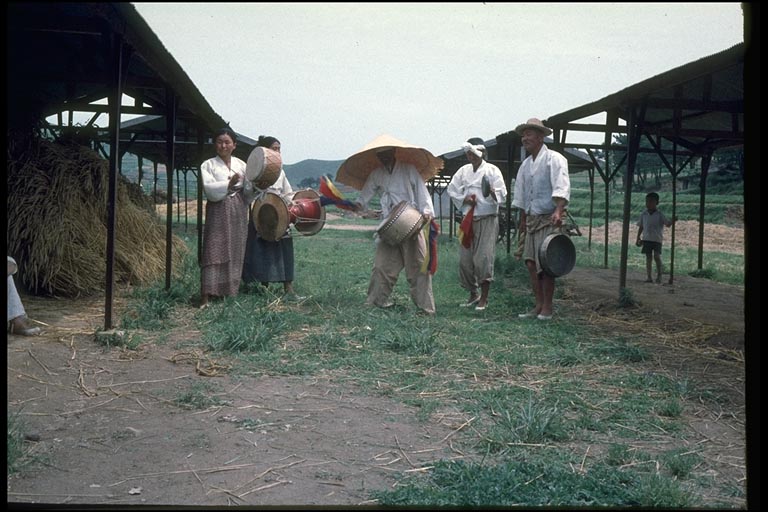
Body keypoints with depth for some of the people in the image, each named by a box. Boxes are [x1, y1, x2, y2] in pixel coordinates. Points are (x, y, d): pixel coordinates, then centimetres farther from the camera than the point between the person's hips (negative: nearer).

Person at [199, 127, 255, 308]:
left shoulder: (241, 165, 11)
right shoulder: (208, 165, 2)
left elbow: (248, 191, 7)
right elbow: (209, 188, -12)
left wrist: (255, 184, -13)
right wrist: (229, 184, -22)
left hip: (238, 212, 4)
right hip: (218, 212, -4)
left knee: (236, 251, 5)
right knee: (214, 251, -10)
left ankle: (230, 290, 16)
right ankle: (205, 296, -12)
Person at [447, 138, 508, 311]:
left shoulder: (492, 170, -4)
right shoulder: (464, 170, 11)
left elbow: (502, 194, -12)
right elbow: (452, 189, 14)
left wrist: (493, 192, -34)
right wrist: (464, 199, -2)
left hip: (487, 220, -5)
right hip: (468, 219, 5)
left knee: (483, 259, -9)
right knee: (465, 259, 4)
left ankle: (484, 298, 2)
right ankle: (473, 294, 21)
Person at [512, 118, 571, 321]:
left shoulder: (554, 159, -8)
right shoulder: (525, 164, 15)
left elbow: (561, 188, -20)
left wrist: (558, 211, -33)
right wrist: (523, 221, 22)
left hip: (549, 220, -7)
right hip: (532, 220, 7)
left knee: (545, 265, -8)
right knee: (531, 263, 5)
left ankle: (547, 308, 1)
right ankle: (539, 305, 13)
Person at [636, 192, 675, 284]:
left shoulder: (659, 214, -4)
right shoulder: (644, 214, 4)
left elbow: (667, 224, -7)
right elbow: (641, 227, 12)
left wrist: (672, 221, -28)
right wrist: (638, 238, 12)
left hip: (657, 239, -3)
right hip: (646, 239, 3)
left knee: (657, 256, -13)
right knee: (648, 257, 4)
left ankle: (659, 276, -1)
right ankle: (649, 277, 9)